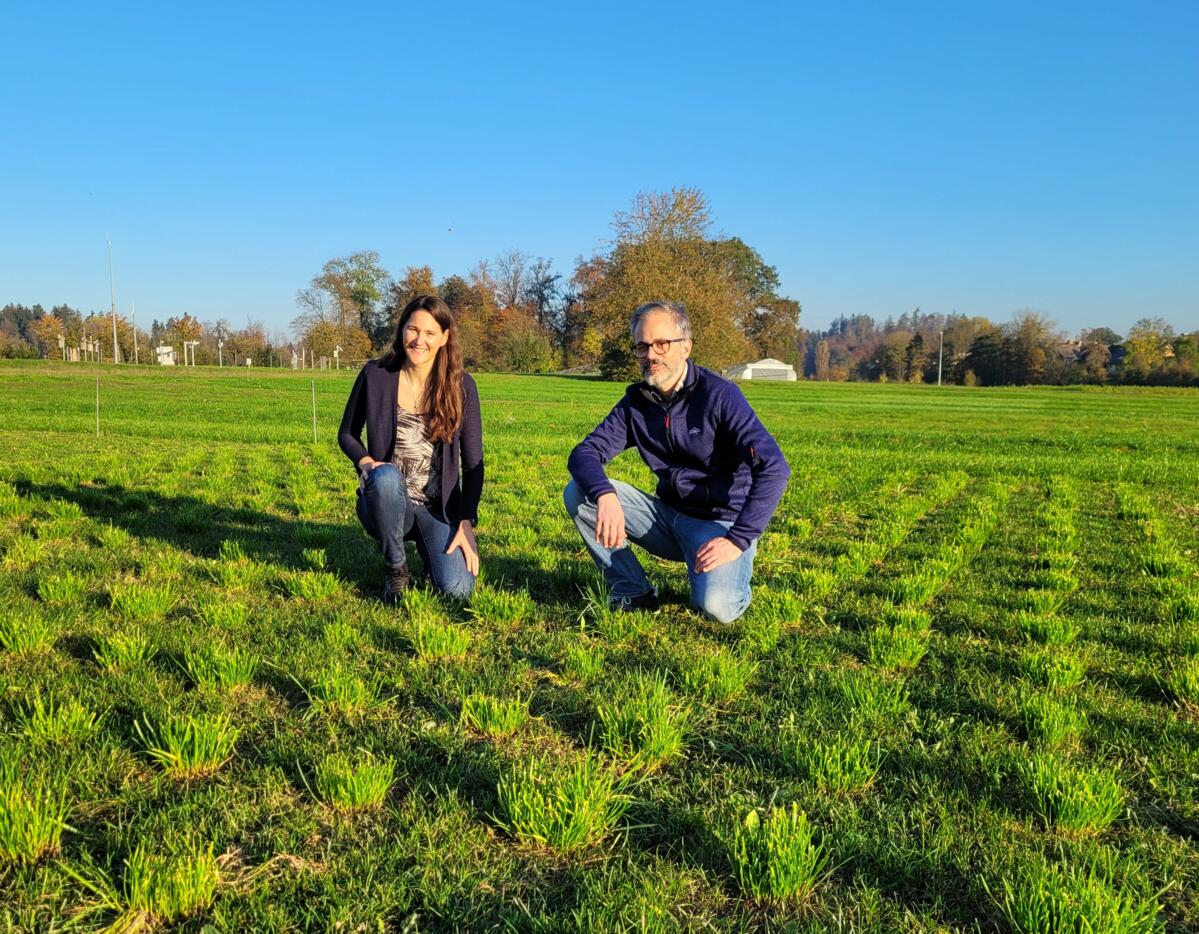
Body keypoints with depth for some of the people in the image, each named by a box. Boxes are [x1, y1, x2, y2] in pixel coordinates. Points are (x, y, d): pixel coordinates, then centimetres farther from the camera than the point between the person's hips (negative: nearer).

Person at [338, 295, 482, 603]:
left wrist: (466, 524, -9)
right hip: (386, 501, 0)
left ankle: (425, 544, 15)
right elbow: (347, 433, 9)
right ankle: (396, 567, -10)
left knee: (457, 590, -22)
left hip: (438, 508, 0)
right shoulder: (376, 375, -5)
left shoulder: (461, 386, -5)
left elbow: (472, 462, -2)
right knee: (387, 476, -37)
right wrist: (366, 461, -13)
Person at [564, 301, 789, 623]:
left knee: (717, 606, -32)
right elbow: (584, 454, -5)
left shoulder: (720, 395, -17)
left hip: (721, 522, -5)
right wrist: (606, 496, -27)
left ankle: (732, 575, 6)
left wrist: (738, 540, -28)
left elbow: (774, 469, -25)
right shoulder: (636, 402, 1)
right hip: (668, 515, 5)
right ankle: (633, 592, -2)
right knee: (578, 493, -10)